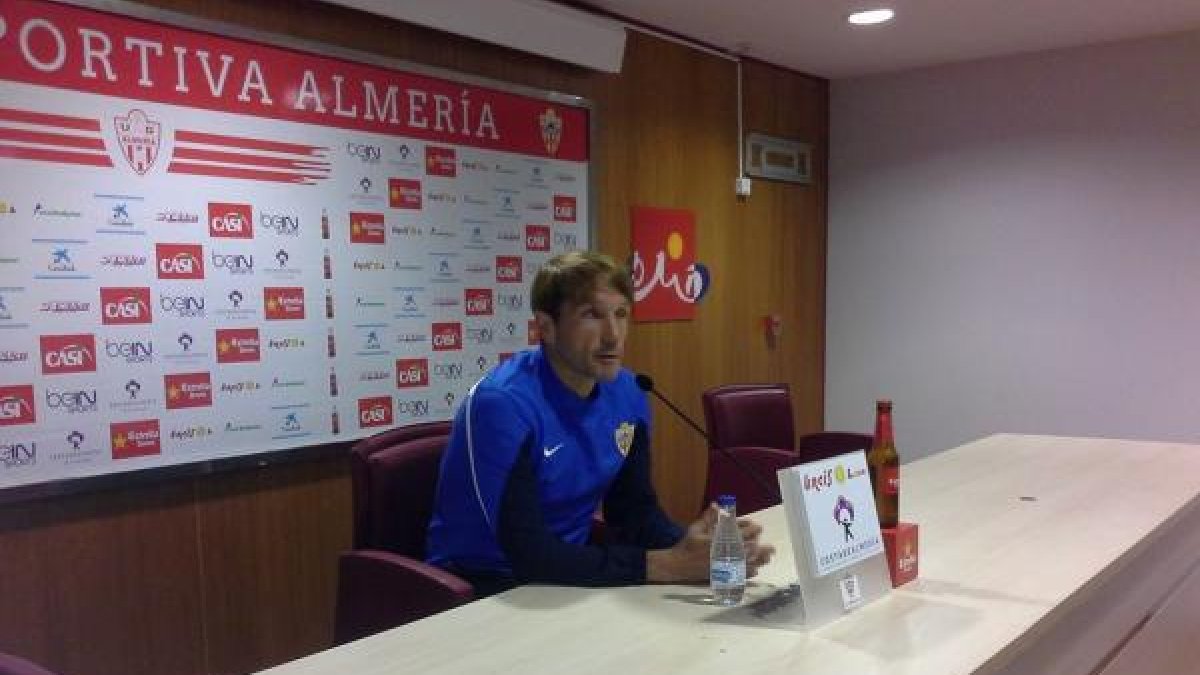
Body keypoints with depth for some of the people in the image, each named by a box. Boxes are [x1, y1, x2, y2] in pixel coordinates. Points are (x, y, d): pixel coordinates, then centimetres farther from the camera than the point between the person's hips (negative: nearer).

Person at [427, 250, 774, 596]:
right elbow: (528, 552, -28)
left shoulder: (627, 394, -2)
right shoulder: (502, 403, -24)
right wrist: (669, 565, -30)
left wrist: (689, 547, -18)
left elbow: (634, 509, 2)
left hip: (568, 569, 6)